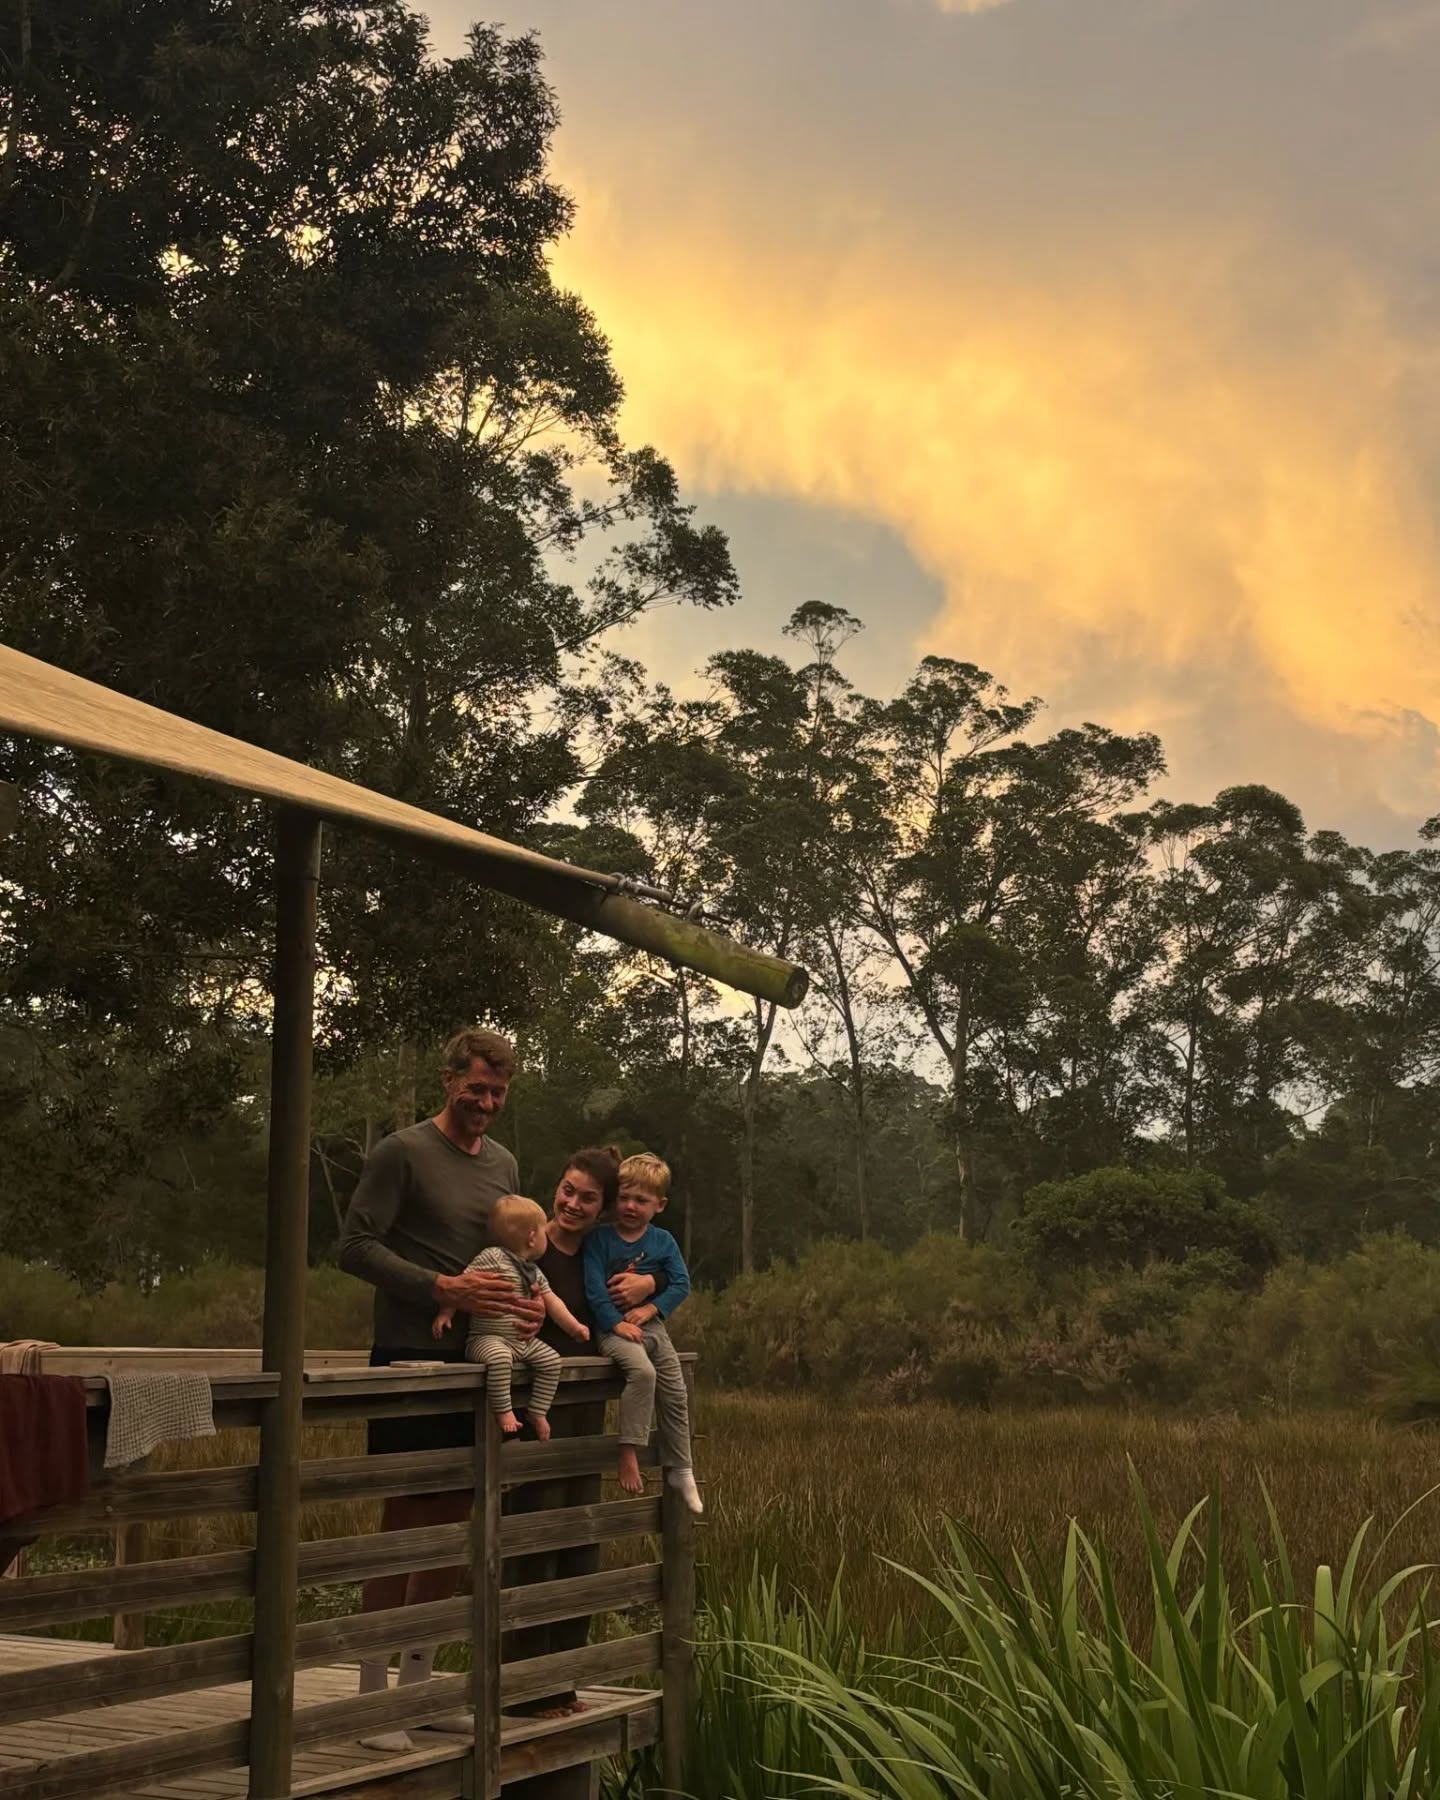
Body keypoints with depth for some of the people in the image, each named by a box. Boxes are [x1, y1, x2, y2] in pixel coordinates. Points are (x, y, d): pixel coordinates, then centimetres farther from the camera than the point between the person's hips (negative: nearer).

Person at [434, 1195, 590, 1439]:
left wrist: (574, 1326, 11)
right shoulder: (492, 1257, -11)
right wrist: (445, 1313, -17)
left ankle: (537, 1412, 7)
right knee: (500, 1357, -37)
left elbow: (551, 1301, 18)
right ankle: (504, 1412, -25)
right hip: (488, 1338, -8)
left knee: (551, 1358, -3)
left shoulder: (534, 1272, 15)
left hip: (524, 1340, 8)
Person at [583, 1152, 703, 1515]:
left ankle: (679, 1470, 21)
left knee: (675, 1392, 5)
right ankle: (629, 1453, -27)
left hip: (651, 1325, 5)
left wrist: (651, 1308, -13)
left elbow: (681, 1283, 2)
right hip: (613, 1328, -5)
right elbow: (594, 1287, -11)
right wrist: (617, 1323, -21)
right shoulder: (600, 1238, -4)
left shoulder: (663, 1241, 7)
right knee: (642, 1371, -31)